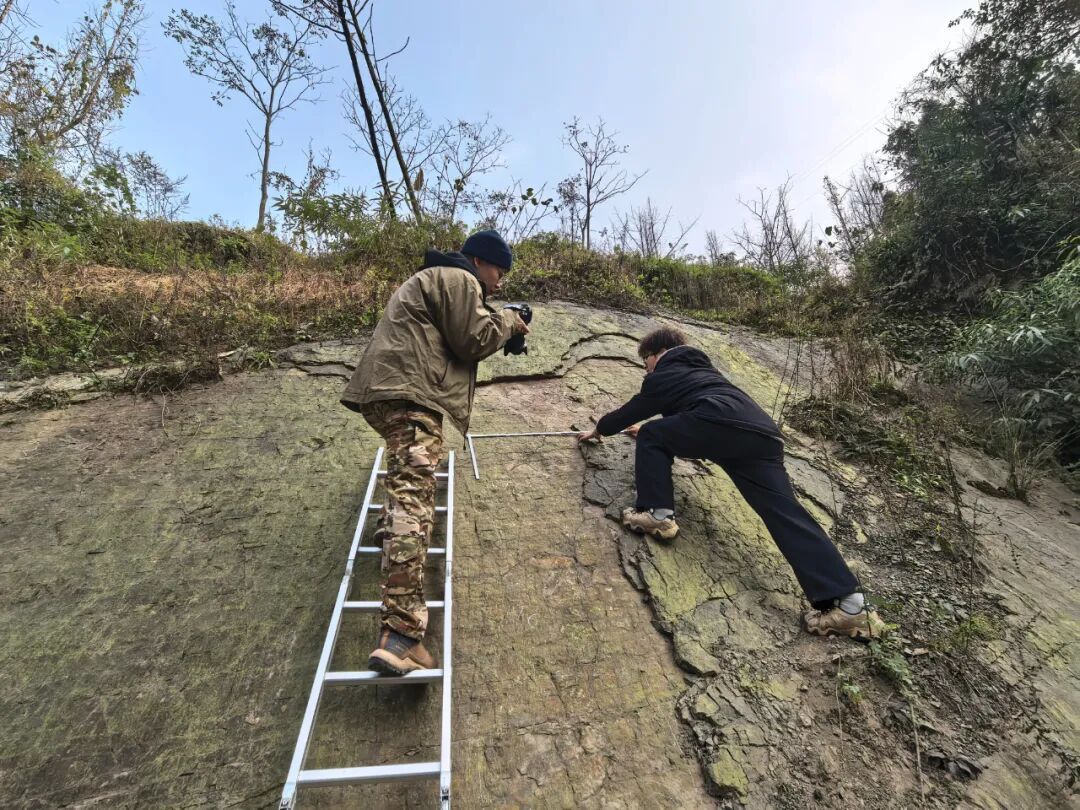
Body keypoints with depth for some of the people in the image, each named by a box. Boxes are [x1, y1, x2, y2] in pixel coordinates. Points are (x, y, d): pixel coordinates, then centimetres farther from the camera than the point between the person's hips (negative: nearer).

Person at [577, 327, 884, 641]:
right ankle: (847, 602, -10)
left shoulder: (662, 377, 20)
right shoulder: (700, 369, 41)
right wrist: (645, 428, 69)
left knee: (651, 438, 12)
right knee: (787, 515, -1)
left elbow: (630, 411, 31)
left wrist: (598, 429, 49)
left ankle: (657, 515, 2)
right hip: (764, 435, 8)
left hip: (720, 424, -8)